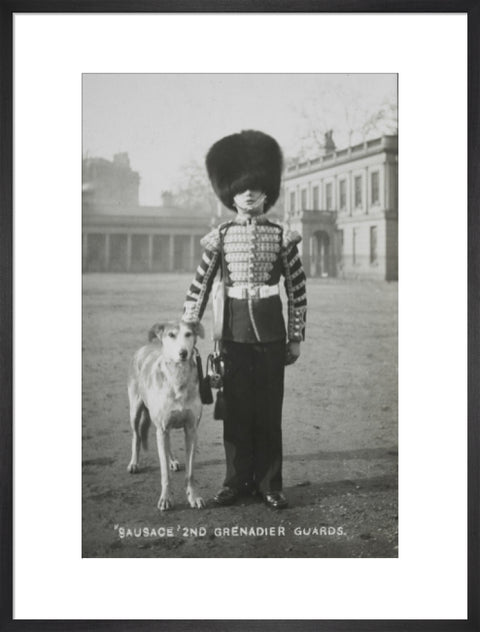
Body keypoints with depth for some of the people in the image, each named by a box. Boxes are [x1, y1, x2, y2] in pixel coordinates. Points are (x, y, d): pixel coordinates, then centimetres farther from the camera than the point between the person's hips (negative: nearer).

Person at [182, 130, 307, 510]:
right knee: (236, 408, 5)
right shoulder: (220, 237, 2)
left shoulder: (281, 236, 1)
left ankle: (270, 484, 15)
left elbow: (298, 289, 4)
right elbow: (200, 287, 4)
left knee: (270, 408, 4)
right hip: (235, 331, 1)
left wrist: (296, 337, 2)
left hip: (271, 332, 0)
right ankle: (237, 481, 17)